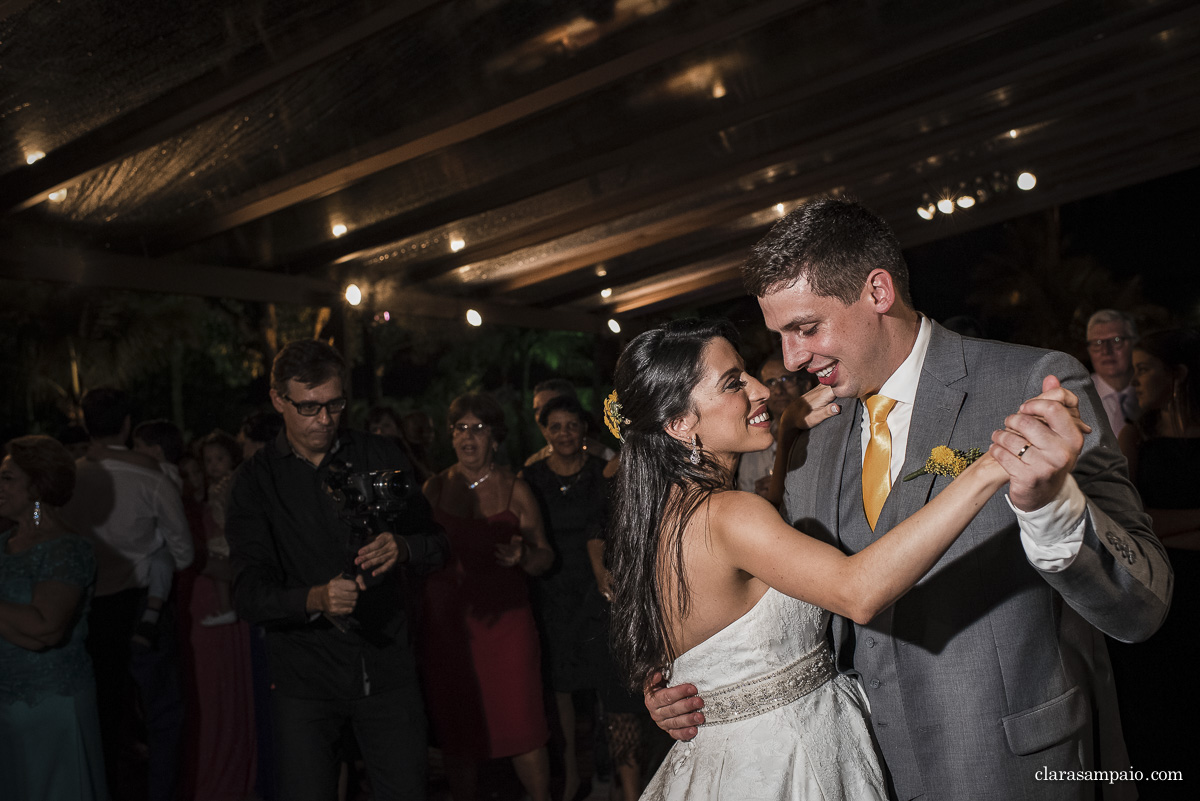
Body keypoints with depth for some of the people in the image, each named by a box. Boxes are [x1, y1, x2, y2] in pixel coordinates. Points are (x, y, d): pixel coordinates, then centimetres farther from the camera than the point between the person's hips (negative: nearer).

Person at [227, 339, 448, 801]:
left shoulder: (380, 458, 4)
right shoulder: (256, 480, -2)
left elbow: (437, 545, 4)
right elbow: (249, 594, -11)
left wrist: (403, 548, -19)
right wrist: (315, 599, -30)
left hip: (388, 667, 2)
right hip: (305, 679, -1)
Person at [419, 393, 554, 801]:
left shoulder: (515, 490, 2)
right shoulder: (435, 488, 7)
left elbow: (545, 556, 4)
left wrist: (522, 556, -17)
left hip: (505, 621, -2)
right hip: (447, 622, 2)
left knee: (521, 726, -5)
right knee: (457, 727, 9)